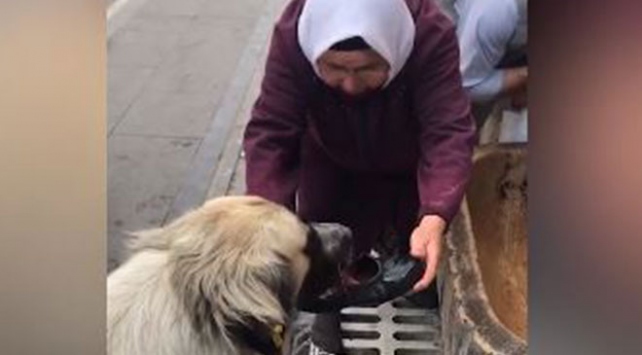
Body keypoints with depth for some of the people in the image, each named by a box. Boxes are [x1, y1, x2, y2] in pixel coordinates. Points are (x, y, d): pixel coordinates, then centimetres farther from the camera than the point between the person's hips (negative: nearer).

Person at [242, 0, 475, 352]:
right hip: (333, 162, 1)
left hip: (409, 165, 0)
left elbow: (448, 132, -44)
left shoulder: (432, 36, -40)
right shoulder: (293, 36, -37)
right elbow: (269, 132, -38)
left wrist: (435, 217, -61)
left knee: (422, 254, 14)